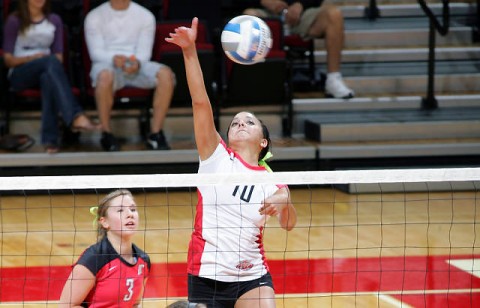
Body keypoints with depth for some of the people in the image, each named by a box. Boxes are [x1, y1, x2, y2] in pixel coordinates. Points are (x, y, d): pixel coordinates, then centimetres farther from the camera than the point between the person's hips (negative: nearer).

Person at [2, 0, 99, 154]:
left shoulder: (54, 20, 17)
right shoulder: (14, 21, 6)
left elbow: (59, 56, 12)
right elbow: (8, 59, 2)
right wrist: (32, 58, -15)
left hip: (47, 73, 2)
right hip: (19, 74, -2)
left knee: (48, 77, -38)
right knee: (50, 61, -36)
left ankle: (50, 139, -49)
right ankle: (76, 117, -54)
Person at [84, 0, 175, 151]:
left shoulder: (145, 16, 8)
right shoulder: (94, 17, 5)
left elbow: (144, 51, 1)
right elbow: (95, 52, -3)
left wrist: (136, 62, -23)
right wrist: (113, 58, -25)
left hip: (137, 65, 2)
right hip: (106, 63, -2)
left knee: (166, 74, -28)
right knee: (105, 76, -40)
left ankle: (155, 134, -21)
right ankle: (106, 135, -25)